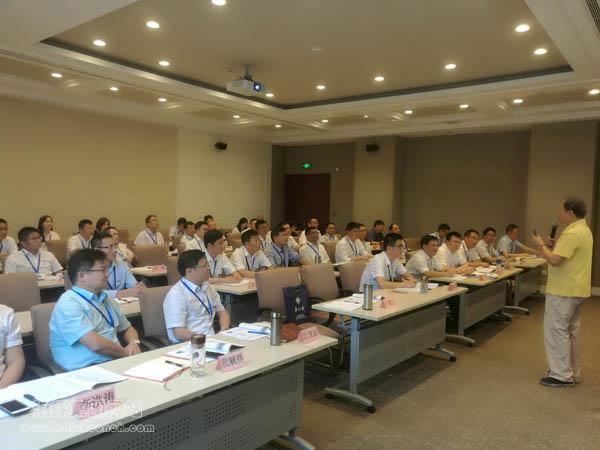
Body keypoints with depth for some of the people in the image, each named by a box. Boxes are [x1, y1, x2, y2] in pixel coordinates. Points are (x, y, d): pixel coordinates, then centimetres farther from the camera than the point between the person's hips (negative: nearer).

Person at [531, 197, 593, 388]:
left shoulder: (572, 233, -21)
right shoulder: (583, 230, 14)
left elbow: (555, 260, -26)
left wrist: (541, 245, -11)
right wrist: (554, 246, 8)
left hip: (564, 290, -10)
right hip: (575, 289, 11)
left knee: (556, 330, -3)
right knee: (570, 331, 17)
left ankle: (562, 376, 2)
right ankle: (572, 372, 26)